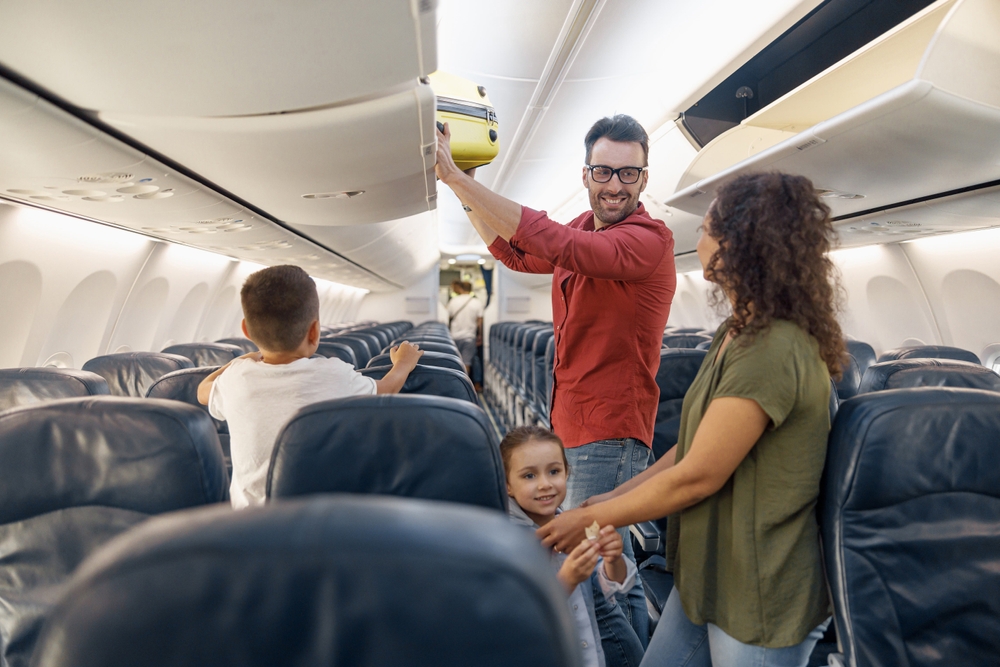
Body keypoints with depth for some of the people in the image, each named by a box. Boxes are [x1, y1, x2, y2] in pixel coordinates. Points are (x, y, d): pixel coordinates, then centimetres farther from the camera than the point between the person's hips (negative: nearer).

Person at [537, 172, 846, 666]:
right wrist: (606, 500, 3)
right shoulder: (740, 331, 6)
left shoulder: (773, 350, -26)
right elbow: (691, 447, 6)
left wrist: (591, 517, -11)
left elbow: (697, 477, -23)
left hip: (759, 595, -8)